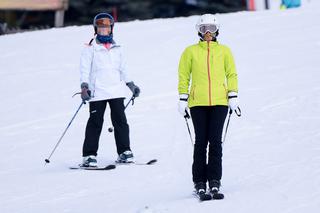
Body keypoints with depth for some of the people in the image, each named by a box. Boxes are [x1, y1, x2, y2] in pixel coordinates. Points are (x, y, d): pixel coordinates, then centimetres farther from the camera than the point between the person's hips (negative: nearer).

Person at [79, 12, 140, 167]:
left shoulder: (116, 49, 17)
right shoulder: (90, 49, 3)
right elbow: (85, 69, -2)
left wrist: (131, 85, 22)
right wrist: (84, 86, -15)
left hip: (116, 91, 4)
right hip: (97, 93, -4)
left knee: (120, 121, 0)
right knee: (95, 123, -5)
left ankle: (124, 152, 6)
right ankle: (89, 155, -3)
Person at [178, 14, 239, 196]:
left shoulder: (224, 51, 10)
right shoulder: (191, 51, 8)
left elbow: (232, 74, 12)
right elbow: (183, 76, 11)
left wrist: (233, 96, 3)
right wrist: (183, 99, 5)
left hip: (219, 102, 0)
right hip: (198, 103, 0)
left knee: (215, 141, -5)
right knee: (201, 141, -2)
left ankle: (214, 180, 0)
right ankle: (199, 181, 3)